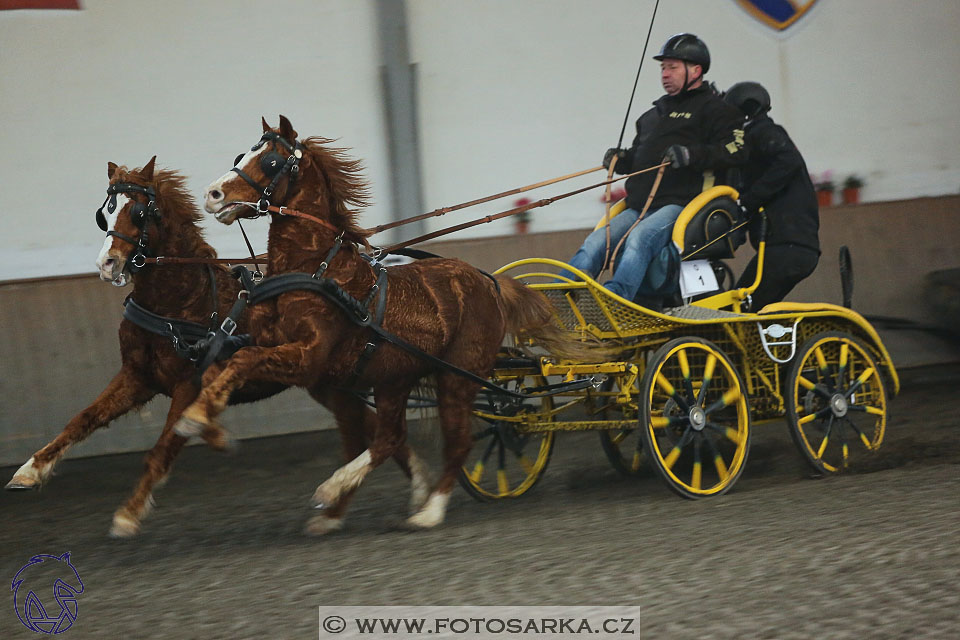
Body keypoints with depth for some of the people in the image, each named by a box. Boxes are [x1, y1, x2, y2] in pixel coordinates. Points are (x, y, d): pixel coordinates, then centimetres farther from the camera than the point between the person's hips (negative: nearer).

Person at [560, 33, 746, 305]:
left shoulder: (713, 108, 4)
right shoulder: (655, 114, 29)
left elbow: (737, 149, -9)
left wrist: (692, 155, -21)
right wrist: (623, 159, 13)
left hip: (680, 205, -7)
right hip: (639, 208, 7)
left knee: (640, 238, -35)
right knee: (594, 244, -13)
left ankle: (615, 297, -53)